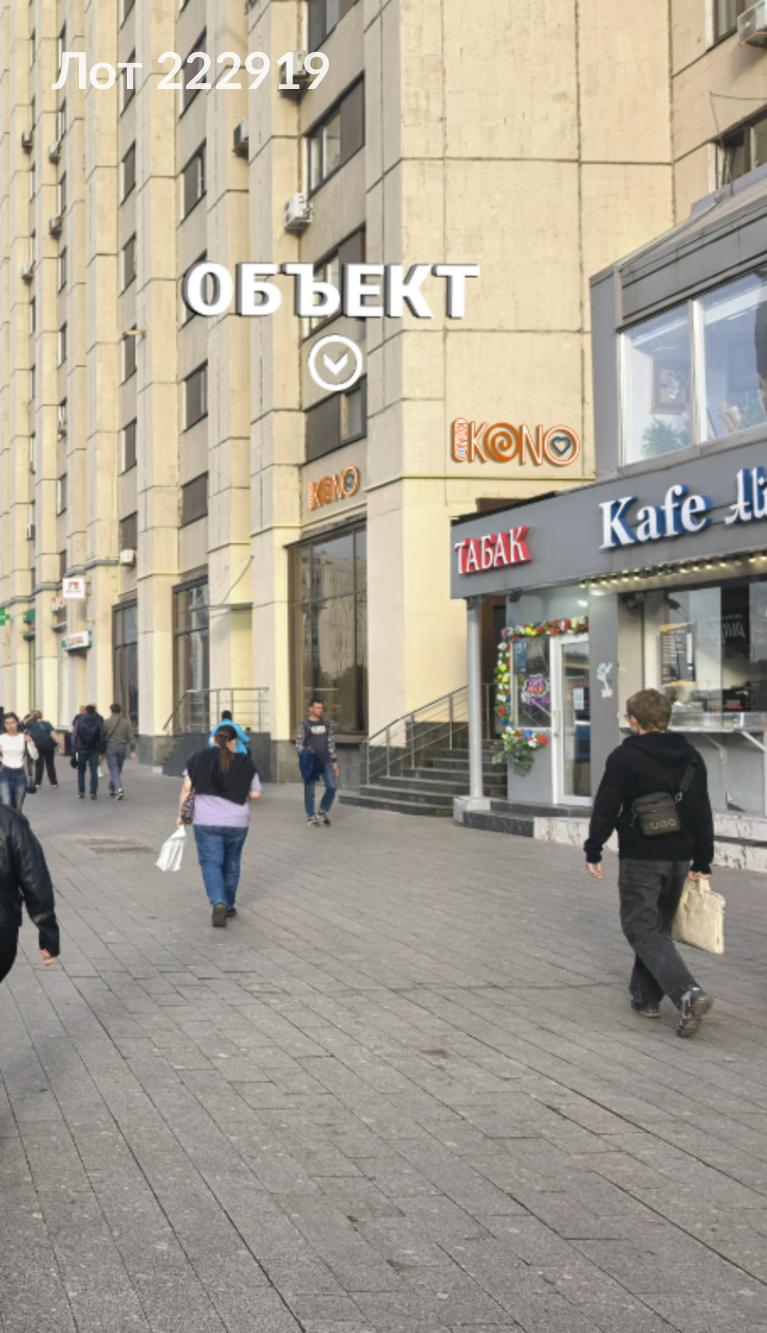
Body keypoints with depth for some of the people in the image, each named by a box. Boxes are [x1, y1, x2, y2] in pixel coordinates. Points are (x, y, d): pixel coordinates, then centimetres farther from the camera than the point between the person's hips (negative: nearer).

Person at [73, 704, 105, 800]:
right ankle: (93, 793, -3)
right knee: (94, 771, 3)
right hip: (94, 750, 0)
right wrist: (101, 751, 1)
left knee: (81, 771, 11)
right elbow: (102, 736, -3)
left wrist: (75, 749, -5)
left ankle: (81, 792, 8)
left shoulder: (79, 720, -2)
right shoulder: (99, 721, 0)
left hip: (82, 750, 0)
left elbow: (74, 735, -7)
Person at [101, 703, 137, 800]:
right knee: (118, 771, 17)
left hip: (110, 748, -3)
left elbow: (103, 737, -1)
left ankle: (119, 789, -24)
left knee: (114, 771, -5)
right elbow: (131, 737, -4)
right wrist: (132, 750, -4)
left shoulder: (107, 722, -5)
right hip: (122, 748, 3)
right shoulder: (126, 722, 2)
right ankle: (112, 789, 30)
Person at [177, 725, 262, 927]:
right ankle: (229, 905, 26)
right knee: (231, 863, 17)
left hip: (207, 821, -1)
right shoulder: (245, 763, 0)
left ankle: (218, 903, -19)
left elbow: (187, 789, -2)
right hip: (237, 822, 1)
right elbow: (256, 794, 0)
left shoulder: (199, 759, 0)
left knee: (211, 863, 1)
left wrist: (181, 814, 6)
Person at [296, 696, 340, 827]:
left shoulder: (327, 724, 10)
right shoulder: (304, 725, -1)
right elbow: (299, 743, -3)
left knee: (332, 786, -7)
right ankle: (311, 817, 13)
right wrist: (304, 753, -23)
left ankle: (322, 812, 14)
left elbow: (331, 744, 13)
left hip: (325, 761, 3)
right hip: (310, 762, -3)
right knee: (309, 791, 1)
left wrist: (334, 762, 9)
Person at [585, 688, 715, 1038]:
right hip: (679, 858, 6)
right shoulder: (690, 757, 8)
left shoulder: (626, 757, -10)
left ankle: (688, 993, -22)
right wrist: (702, 862, 15)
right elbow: (703, 813, 11)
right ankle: (646, 997, 23)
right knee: (658, 927, 19)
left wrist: (593, 851, 0)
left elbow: (605, 808, -10)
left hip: (641, 858, -6)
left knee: (643, 929, -4)